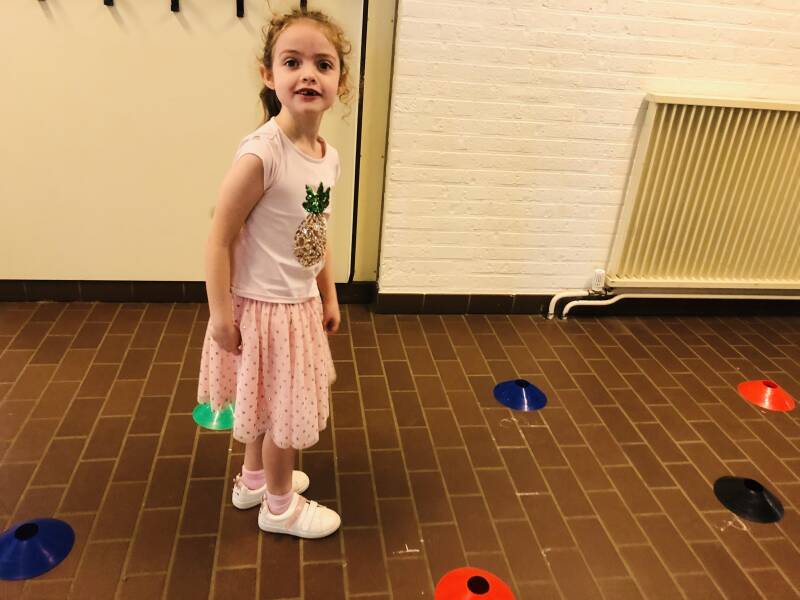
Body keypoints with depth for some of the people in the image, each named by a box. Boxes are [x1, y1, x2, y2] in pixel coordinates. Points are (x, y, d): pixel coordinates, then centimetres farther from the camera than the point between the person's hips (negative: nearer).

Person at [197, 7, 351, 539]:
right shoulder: (261, 153, -24)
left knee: (268, 403, 25)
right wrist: (220, 314, -18)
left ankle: (254, 480, 48)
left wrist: (329, 296, 15)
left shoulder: (330, 156, 0)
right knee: (281, 410, 10)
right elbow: (220, 237, -20)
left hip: (301, 303, 8)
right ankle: (280, 506, 34)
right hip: (264, 306, -7)